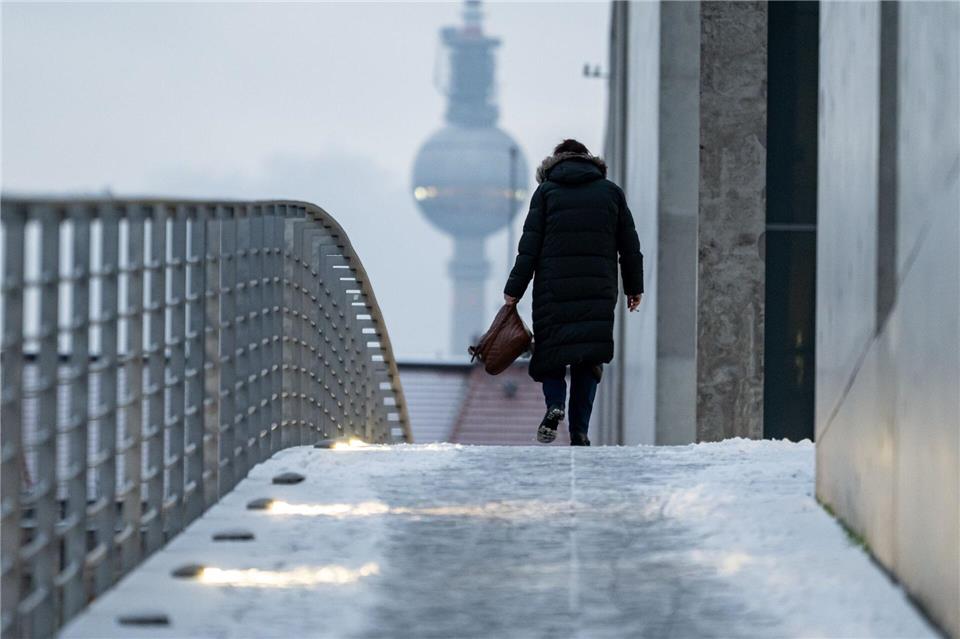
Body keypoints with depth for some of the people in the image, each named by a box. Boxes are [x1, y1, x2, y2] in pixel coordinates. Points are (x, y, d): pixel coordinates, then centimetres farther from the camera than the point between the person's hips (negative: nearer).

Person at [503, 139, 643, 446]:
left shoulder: (546, 191, 6)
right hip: (599, 290, 1)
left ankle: (555, 404, -15)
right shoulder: (611, 191, 11)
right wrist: (634, 287, 19)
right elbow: (629, 245, 11)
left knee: (550, 351, 11)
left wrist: (514, 289, 1)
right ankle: (579, 432, -2)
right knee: (589, 358, 5)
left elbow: (529, 246, -1)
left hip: (553, 287, -1)